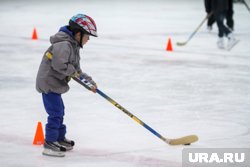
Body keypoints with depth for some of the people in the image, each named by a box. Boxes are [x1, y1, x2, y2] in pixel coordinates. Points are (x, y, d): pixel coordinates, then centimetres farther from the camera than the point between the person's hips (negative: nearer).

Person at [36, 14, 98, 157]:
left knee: (59, 111, 21)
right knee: (56, 113, -9)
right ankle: (50, 143, -4)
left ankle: (60, 138, 36)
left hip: (54, 84, 11)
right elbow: (59, 64, -32)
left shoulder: (73, 45, 12)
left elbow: (76, 70, 18)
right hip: (49, 82, -11)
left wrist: (89, 80, 12)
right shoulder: (63, 45, -22)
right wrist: (73, 71, -18)